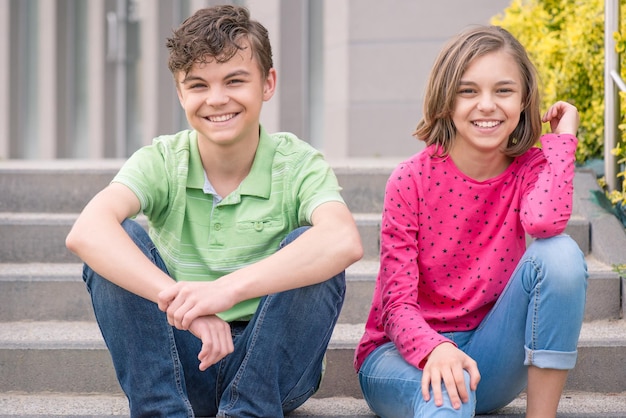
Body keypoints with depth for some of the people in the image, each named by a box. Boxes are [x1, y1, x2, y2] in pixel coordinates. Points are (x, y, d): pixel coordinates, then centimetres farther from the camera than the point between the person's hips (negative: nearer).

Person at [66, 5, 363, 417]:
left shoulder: (297, 164, -9)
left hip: (271, 365, -1)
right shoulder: (161, 162, -6)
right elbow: (86, 231, -28)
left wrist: (228, 287, -44)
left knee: (311, 250, -25)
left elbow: (345, 240, -33)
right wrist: (180, 302, -43)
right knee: (121, 243, -19)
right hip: (179, 364, 1)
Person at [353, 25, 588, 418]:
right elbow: (397, 304, -15)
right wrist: (436, 350, -37)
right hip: (406, 355, -5)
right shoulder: (411, 180, -11)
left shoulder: (532, 169, -4)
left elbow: (546, 222, -31)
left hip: (487, 355, 5)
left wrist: (562, 137, -15)